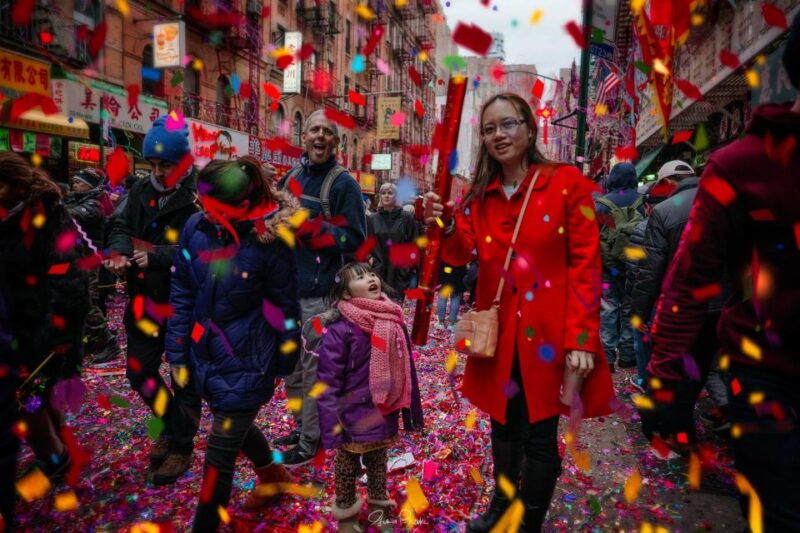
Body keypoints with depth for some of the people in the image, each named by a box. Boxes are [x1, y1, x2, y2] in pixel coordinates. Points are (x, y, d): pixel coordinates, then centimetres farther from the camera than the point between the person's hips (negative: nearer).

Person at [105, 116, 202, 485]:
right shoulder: (140, 191, 7)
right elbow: (121, 227, 3)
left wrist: (155, 256, -33)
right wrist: (120, 252, -19)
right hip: (144, 300, 7)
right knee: (139, 371, 18)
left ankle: (182, 446, 28)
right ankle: (173, 424, 42)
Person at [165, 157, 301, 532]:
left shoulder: (268, 242, -20)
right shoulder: (196, 228, -9)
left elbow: (285, 307, -9)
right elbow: (182, 294, 1)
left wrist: (286, 363, -1)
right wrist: (177, 354, 2)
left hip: (245, 362, -6)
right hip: (206, 355, 6)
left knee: (220, 455, 5)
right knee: (236, 427, 27)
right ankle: (274, 476, 56)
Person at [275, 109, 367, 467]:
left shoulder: (343, 183, -8)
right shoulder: (291, 177, 11)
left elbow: (355, 239, -12)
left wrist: (307, 227, -20)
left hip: (319, 292, -7)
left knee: (313, 368, 3)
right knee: (291, 366, 17)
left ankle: (311, 440, 20)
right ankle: (302, 425, 36)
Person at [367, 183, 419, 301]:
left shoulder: (406, 217, 3)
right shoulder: (372, 219, 10)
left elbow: (414, 243, 2)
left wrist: (409, 262, -9)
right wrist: (370, 258, -3)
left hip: (400, 270, -1)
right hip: (379, 269, 2)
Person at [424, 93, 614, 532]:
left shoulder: (566, 182, -7)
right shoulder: (481, 194, 7)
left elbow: (586, 263, -10)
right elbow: (462, 252, -4)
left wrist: (582, 339, -15)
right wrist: (444, 225, -26)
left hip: (548, 330, -4)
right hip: (499, 329, 4)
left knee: (540, 436, 7)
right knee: (503, 424, 20)